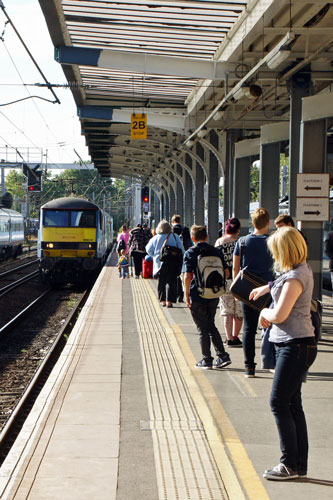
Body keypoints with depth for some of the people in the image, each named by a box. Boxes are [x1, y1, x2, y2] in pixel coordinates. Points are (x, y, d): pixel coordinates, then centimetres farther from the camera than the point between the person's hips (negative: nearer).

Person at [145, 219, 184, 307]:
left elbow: (148, 250, 7)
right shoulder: (175, 237, -3)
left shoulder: (155, 238, 1)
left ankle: (163, 301, 15)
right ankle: (169, 301, -11)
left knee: (161, 282, 14)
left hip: (160, 263, 2)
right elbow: (181, 250, -2)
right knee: (171, 281, -1)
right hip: (173, 263, -2)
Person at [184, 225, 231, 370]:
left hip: (197, 295, -4)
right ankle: (222, 356, 13)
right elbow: (226, 273, 4)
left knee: (202, 328, 5)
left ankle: (207, 360, 9)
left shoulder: (190, 253, -8)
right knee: (211, 325, 19)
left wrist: (186, 295, -7)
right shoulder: (216, 251, 3)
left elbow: (188, 276, -15)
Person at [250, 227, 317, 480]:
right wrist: (266, 288, 48)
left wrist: (265, 312, -5)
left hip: (296, 346, -10)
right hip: (291, 344, 10)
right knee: (292, 404, 11)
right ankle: (300, 465, 16)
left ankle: (290, 464, -1)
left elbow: (279, 315, -25)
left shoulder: (295, 278, -19)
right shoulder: (301, 269, 12)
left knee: (279, 402, -7)